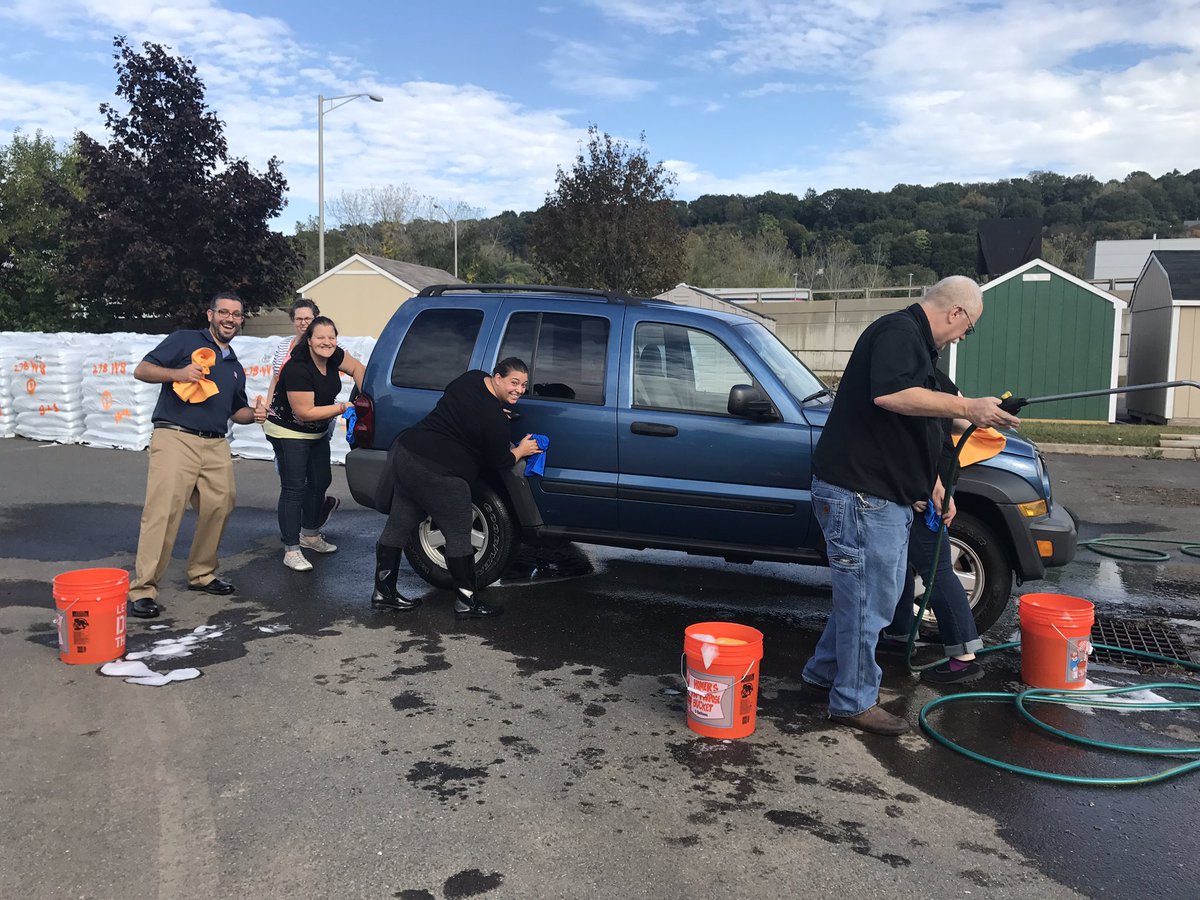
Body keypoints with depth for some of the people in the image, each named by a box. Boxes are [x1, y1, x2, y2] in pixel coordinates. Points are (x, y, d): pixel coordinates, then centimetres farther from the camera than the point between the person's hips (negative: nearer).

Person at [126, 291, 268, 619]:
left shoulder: (235, 367, 24)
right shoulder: (185, 340, 5)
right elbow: (141, 370, 0)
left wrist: (253, 414, 9)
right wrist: (177, 373, -17)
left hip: (216, 446, 7)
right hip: (175, 438, -6)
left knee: (219, 507, 2)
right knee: (163, 511, -13)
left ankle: (201, 574, 22)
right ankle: (143, 589, -11)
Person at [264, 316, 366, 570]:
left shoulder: (333, 357, -9)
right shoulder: (298, 370, -31)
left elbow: (356, 368, 9)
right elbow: (304, 412, -28)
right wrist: (342, 408, -25)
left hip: (317, 432, 9)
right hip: (288, 432, -9)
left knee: (320, 480, 16)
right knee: (294, 488, -9)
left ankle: (310, 535, 34)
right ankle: (291, 551, -5)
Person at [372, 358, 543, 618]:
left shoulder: (472, 377, 5)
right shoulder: (495, 419, -16)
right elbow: (499, 462, -3)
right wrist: (521, 450, 14)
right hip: (438, 474, -9)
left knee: (398, 526, 14)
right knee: (458, 536, 4)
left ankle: (383, 591, 24)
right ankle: (466, 600, 14)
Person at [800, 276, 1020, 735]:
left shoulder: (913, 339, 22)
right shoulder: (899, 330, -12)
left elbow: (918, 430, 29)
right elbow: (890, 394, -31)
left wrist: (935, 486, 29)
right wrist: (967, 408, -24)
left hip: (883, 494, 11)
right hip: (860, 491, -11)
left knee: (863, 594, 19)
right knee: (868, 598, -1)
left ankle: (822, 676, 32)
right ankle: (854, 702, 12)